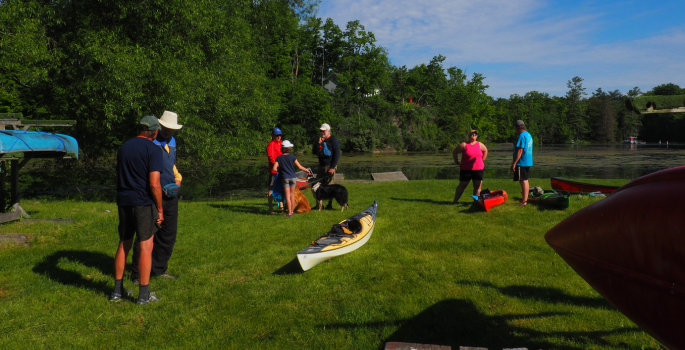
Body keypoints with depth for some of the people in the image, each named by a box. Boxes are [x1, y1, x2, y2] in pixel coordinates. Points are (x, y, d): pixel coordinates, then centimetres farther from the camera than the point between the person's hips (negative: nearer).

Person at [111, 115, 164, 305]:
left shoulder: (124, 147, 12)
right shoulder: (153, 149, -10)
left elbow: (117, 178, 18)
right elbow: (154, 184, -17)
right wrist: (160, 209, -9)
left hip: (124, 202, 7)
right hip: (144, 203, -7)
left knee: (123, 245, 15)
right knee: (146, 246, 0)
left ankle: (117, 290, 22)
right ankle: (144, 294, 4)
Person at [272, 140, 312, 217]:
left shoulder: (279, 158, -2)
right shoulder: (292, 157, -3)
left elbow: (274, 168, -9)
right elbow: (300, 167, -1)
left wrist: (279, 170, 12)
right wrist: (307, 170, 14)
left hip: (285, 178, -1)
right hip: (293, 177, 1)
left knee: (287, 195, 0)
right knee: (292, 195, 11)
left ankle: (289, 213, -2)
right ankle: (292, 211, 17)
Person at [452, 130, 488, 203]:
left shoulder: (480, 145, 7)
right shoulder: (464, 145, -5)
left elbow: (485, 150, 25)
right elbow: (454, 152, 1)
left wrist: (482, 160, 18)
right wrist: (456, 161, 1)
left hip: (478, 169, 3)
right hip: (466, 169, -3)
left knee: (477, 186, 3)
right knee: (462, 185, 2)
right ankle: (455, 201, 8)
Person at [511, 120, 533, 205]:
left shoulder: (521, 135, -16)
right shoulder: (528, 135, 15)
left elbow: (520, 151, -22)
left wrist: (514, 163, -22)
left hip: (521, 162, -10)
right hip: (528, 162, 10)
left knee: (523, 181, -7)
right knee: (525, 180, 16)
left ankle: (523, 202, -6)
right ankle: (526, 199, 23)